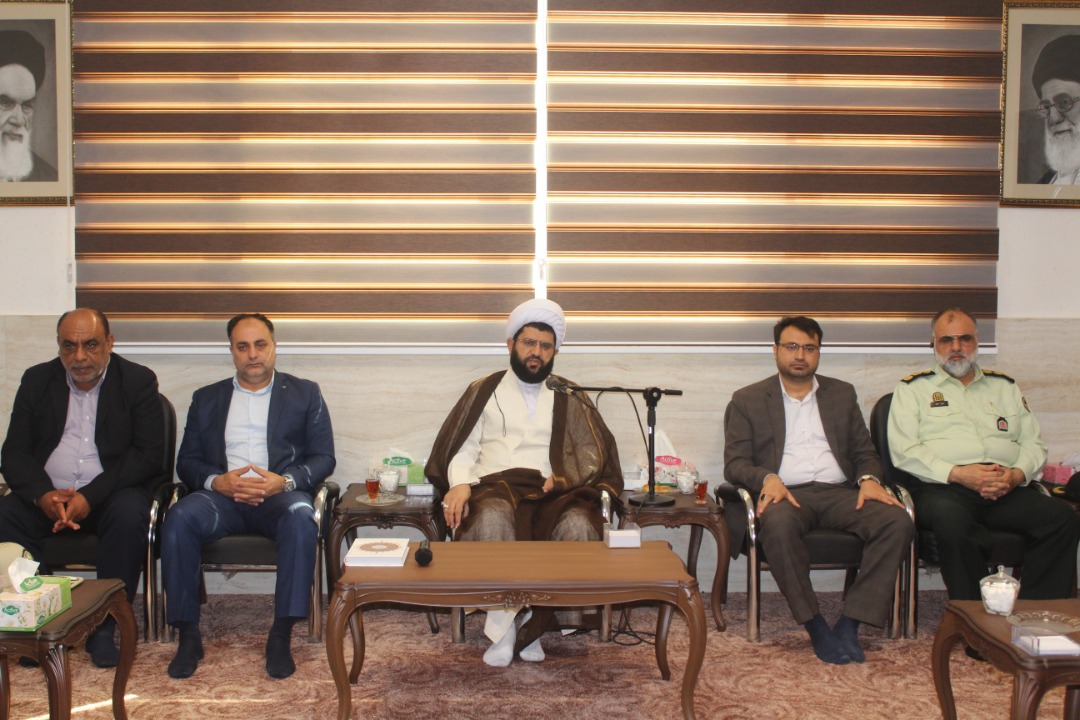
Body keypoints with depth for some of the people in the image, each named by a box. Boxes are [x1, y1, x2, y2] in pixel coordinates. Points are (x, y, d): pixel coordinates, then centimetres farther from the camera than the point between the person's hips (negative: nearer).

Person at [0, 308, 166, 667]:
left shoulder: (138, 381, -1)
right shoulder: (37, 380, 8)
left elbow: (149, 455, -9)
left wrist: (91, 496, -21)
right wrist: (43, 495, -19)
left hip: (112, 493, -2)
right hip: (47, 495, 3)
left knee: (130, 513, -34)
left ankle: (104, 627, -21)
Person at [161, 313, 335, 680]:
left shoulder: (304, 394, 15)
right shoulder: (206, 398, 20)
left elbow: (323, 458, 6)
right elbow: (186, 461, 12)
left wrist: (285, 481, -14)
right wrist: (217, 481, -11)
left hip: (279, 496, -2)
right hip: (221, 496, 2)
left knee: (300, 517, -36)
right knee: (179, 517, -30)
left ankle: (281, 635, -28)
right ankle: (188, 635, -21)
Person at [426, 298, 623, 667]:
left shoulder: (569, 399, 21)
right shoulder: (484, 391, 20)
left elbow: (596, 453, 11)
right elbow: (461, 447, 11)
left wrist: (562, 477, -8)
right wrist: (460, 483, -10)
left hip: (551, 491, 1)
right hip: (494, 487, -1)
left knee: (578, 525, -33)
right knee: (492, 519, -37)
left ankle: (530, 622, -17)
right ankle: (502, 625, -23)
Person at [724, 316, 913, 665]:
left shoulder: (842, 394, 22)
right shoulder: (748, 400, 13)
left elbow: (864, 452, 19)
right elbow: (735, 463, 4)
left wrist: (869, 478, -5)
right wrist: (767, 478, -17)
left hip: (839, 492, 3)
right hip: (786, 493, -3)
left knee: (898, 521, -26)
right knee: (778, 523, -39)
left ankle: (850, 623, -22)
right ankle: (815, 625, -25)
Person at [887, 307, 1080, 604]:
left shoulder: (1005, 387, 27)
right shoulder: (913, 388, 14)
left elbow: (1034, 443, 19)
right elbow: (903, 451, 0)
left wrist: (1016, 474, -4)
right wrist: (957, 473, -12)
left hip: (1006, 490, 4)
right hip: (940, 488, -4)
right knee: (952, 521, -38)